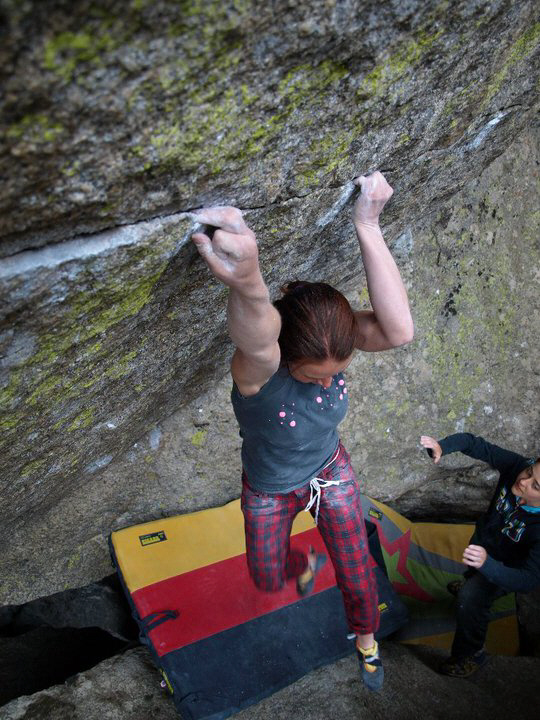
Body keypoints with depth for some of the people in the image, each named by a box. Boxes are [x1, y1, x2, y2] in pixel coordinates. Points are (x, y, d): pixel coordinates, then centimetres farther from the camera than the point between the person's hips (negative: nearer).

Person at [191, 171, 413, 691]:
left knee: (357, 577, 14)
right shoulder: (258, 365, -41)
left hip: (330, 473, 2)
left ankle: (365, 641, 50)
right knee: (267, 580, 24)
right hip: (270, 492, -1)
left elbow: (399, 330, -51)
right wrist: (247, 284, -93)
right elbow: (257, 345, -68)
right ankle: (305, 564, 63)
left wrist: (368, 227, -59)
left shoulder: (333, 336, -29)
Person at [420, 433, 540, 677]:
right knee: (473, 572, 34)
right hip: (484, 537, 5)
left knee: (472, 598, -26)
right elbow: (473, 443, -25)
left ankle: (470, 655, 2)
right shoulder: (517, 466, -35)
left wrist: (486, 564, -61)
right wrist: (441, 447, -42)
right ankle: (471, 585, 71)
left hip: (505, 566, -5)